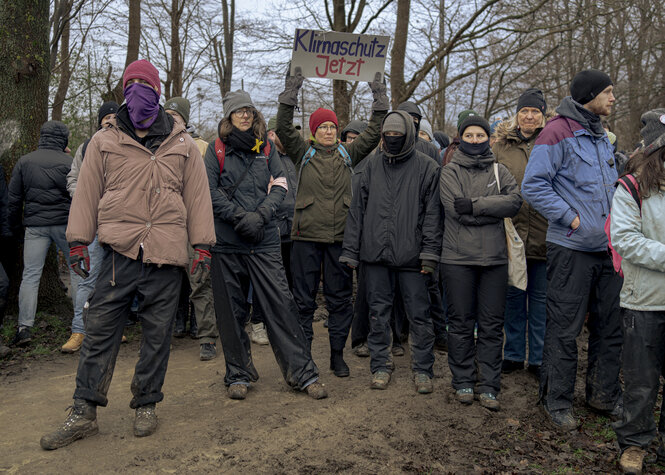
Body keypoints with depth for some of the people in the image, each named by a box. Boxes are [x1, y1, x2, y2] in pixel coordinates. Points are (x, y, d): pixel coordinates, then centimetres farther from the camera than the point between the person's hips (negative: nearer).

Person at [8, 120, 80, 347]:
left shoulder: (24, 162, 6)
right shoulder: (69, 163, -2)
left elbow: (14, 199, 8)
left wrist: (14, 226, 18)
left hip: (35, 226, 2)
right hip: (65, 224, -2)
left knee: (30, 275, 4)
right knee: (77, 269, 8)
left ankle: (24, 327, -1)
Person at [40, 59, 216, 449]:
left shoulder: (182, 145, 10)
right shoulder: (104, 142, 10)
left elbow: (198, 196, 9)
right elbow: (87, 193, 11)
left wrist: (202, 245, 4)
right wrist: (79, 241, 5)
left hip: (166, 255, 0)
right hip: (120, 252, 0)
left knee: (158, 334, 7)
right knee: (101, 330, 2)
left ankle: (146, 405, 22)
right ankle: (85, 412, 13)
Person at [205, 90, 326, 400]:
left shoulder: (267, 149, 13)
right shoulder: (217, 149, 7)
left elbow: (280, 186, 4)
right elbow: (210, 190, -2)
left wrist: (259, 215, -12)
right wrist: (239, 217, -12)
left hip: (265, 241, 1)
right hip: (227, 242, 0)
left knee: (281, 304, -3)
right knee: (232, 310, 7)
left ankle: (302, 372, 5)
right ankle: (238, 374, 20)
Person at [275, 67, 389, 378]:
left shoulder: (347, 154, 12)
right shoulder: (303, 153, 6)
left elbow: (373, 134, 7)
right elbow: (283, 129, -6)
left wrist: (379, 102, 2)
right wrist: (290, 94, -12)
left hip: (339, 237, 2)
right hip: (307, 236, -2)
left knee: (339, 298, 8)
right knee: (304, 298, 5)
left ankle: (337, 354, 22)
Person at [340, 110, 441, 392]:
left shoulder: (426, 167, 2)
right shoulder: (372, 165, 10)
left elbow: (432, 212, -2)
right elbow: (358, 208, 10)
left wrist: (430, 252, -11)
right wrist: (350, 250, 5)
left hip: (411, 255, -2)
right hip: (376, 253, 3)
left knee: (419, 313, 3)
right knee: (378, 312, 9)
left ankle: (423, 369, 17)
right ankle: (380, 366, 21)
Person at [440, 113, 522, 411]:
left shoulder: (500, 172, 13)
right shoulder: (450, 172, 6)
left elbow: (515, 201, -6)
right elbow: (456, 210, -10)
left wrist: (475, 205, -15)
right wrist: (494, 210, -9)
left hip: (494, 257, 2)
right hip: (458, 257, -2)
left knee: (492, 324, 4)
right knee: (460, 322, 5)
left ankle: (488, 386, 13)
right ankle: (463, 382, 17)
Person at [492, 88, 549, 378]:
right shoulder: (501, 145, 6)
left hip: (544, 234, -1)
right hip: (510, 232, 1)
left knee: (541, 299, 7)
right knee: (513, 297, 11)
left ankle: (539, 359, 20)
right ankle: (514, 355, 25)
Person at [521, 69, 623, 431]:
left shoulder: (601, 136, 17)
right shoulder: (558, 133, -9)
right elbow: (533, 186, -16)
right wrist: (570, 217, -15)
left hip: (607, 248, 8)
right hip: (571, 249, -8)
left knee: (610, 326, 14)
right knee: (564, 330, 0)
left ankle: (604, 395, 30)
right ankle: (557, 402, 13)